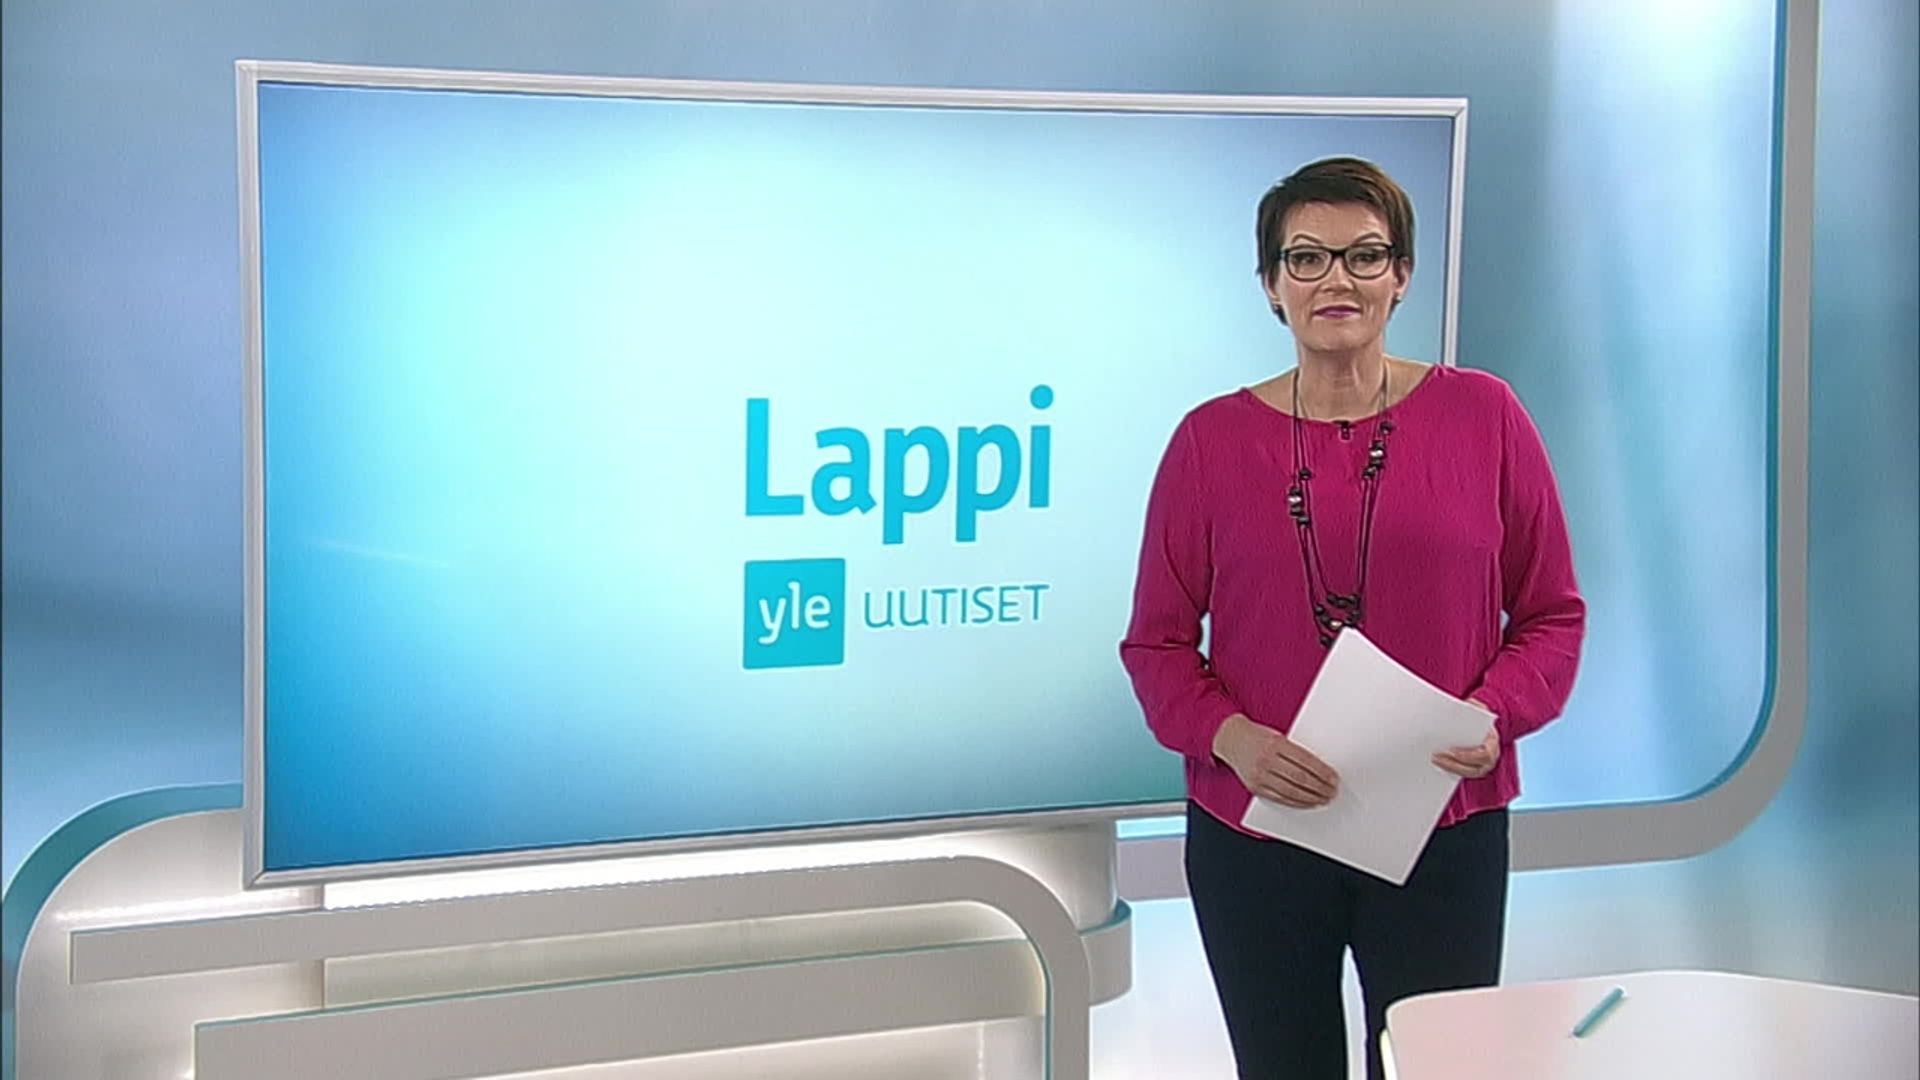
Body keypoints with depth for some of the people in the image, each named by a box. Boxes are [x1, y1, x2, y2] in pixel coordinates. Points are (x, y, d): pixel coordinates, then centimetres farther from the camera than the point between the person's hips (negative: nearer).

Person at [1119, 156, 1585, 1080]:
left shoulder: (1482, 416, 0)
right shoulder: (1213, 439, 1)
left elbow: (1551, 613, 5)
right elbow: (1157, 640, 4)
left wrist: (1493, 712, -13)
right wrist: (1230, 736, -14)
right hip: (1253, 831, 1)